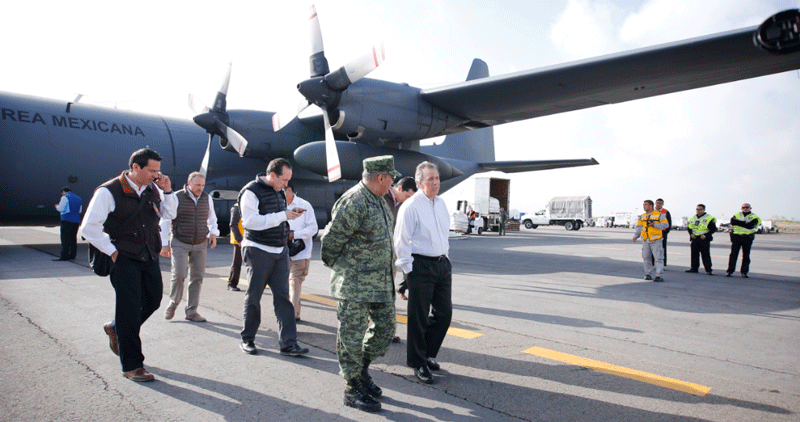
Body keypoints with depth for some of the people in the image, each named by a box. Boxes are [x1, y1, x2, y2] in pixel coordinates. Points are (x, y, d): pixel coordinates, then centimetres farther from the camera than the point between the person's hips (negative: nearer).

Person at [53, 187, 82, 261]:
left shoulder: (65, 197, -4)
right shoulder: (79, 198, 17)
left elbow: (60, 208, -8)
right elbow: (80, 210, 20)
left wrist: (57, 206, 12)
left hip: (67, 220, -7)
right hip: (76, 221, 7)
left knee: (65, 238, -6)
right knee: (73, 238, 11)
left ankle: (64, 256, -7)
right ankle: (72, 255, 14)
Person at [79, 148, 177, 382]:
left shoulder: (153, 189, 4)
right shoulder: (109, 192, -13)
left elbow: (170, 214, 11)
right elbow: (89, 228, -12)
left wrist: (167, 191, -5)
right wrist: (112, 251, -10)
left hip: (150, 258, 6)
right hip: (124, 260, -6)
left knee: (153, 301, 15)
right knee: (130, 309, -3)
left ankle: (116, 328, 43)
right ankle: (132, 366, 8)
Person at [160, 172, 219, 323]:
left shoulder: (207, 198, 8)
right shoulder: (176, 198, -5)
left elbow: (212, 218, 22)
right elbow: (165, 221, -1)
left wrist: (213, 233, 4)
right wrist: (164, 244, -4)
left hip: (200, 244, 4)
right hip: (180, 243, -4)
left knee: (197, 277, 1)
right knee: (179, 275, -13)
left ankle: (191, 311, 11)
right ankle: (173, 304, 12)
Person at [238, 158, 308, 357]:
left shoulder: (279, 191, 13)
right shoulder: (251, 191, -11)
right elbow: (250, 221, -23)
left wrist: (291, 215, 4)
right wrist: (282, 216, -23)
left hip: (280, 251, 7)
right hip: (258, 250, -6)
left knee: (283, 296, 2)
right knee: (253, 297, 5)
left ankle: (288, 343, 3)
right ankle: (247, 339, 22)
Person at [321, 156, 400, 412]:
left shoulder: (379, 201, 14)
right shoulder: (353, 201, -18)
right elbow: (332, 240, -14)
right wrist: (335, 267, 1)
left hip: (381, 281, 9)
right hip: (355, 283, -9)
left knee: (385, 327, 15)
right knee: (353, 335, 2)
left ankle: (361, 370, 33)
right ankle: (352, 389, 15)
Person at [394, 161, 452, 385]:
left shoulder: (441, 203, 12)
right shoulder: (410, 206, -11)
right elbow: (401, 241, -10)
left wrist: (445, 257, 18)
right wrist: (408, 270, -11)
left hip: (442, 264, 7)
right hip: (420, 266, -7)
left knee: (444, 313, 10)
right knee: (419, 317, 2)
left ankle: (427, 353, 31)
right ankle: (417, 362, 19)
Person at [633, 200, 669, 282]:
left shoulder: (659, 214, -2)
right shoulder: (642, 216, 14)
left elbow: (666, 224, -5)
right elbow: (639, 227, 16)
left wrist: (655, 224, -19)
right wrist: (636, 236, 4)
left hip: (656, 241, -5)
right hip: (645, 241, 5)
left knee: (658, 258, -6)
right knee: (646, 258, 7)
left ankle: (659, 276, -4)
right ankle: (648, 274, 18)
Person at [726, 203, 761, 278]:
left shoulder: (754, 217, 4)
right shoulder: (737, 215, 12)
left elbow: (750, 226, -14)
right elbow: (732, 221, -9)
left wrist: (738, 222, -12)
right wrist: (745, 223, -15)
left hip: (747, 238, 0)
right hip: (736, 237, 1)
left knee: (746, 255, 3)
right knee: (733, 254, -3)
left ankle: (744, 272, 11)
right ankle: (729, 271, 0)